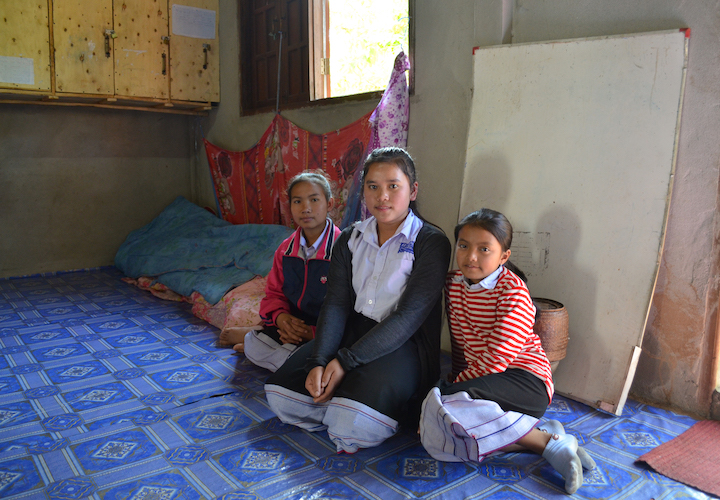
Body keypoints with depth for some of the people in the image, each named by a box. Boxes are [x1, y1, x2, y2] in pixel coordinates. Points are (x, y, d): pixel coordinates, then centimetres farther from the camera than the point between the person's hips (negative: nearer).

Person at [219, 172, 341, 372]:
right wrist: (280, 317, -12)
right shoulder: (285, 250, 5)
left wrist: (314, 332, -25)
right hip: (293, 325, 4)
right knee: (253, 349, -19)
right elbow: (274, 293, 11)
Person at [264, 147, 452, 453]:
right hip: (352, 332, 5)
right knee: (282, 394, -14)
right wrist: (319, 361, -17)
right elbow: (336, 304, 0)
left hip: (404, 345, -5)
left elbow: (408, 317, -16)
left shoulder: (431, 242, -8)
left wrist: (346, 361, -22)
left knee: (355, 423, -29)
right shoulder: (350, 239, 9)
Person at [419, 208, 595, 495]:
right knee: (435, 437, -18)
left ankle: (547, 441, -19)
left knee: (447, 405, -32)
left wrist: (456, 387, -14)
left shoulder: (513, 291, -14)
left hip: (525, 379, -7)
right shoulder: (454, 282, 7)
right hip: (475, 378, 8)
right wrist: (459, 380, 10)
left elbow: (497, 358, -18)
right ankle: (541, 433, -14)